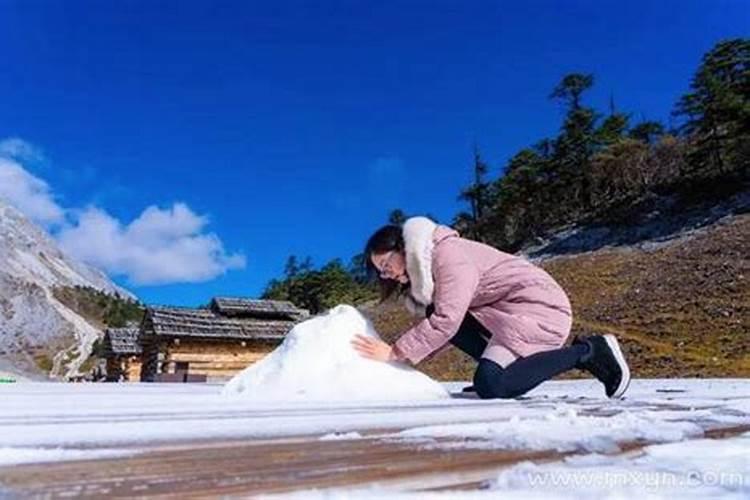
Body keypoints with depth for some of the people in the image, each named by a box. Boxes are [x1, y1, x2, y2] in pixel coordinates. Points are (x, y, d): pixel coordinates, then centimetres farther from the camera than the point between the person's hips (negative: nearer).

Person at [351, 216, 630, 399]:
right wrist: (404, 355, -5)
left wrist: (395, 352, -19)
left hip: (541, 306, -9)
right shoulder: (425, 267, 13)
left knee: (490, 386, -22)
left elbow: (446, 322, -25)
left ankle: (587, 351, -9)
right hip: (505, 312, 9)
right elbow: (444, 325, 7)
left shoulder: (448, 253, -17)